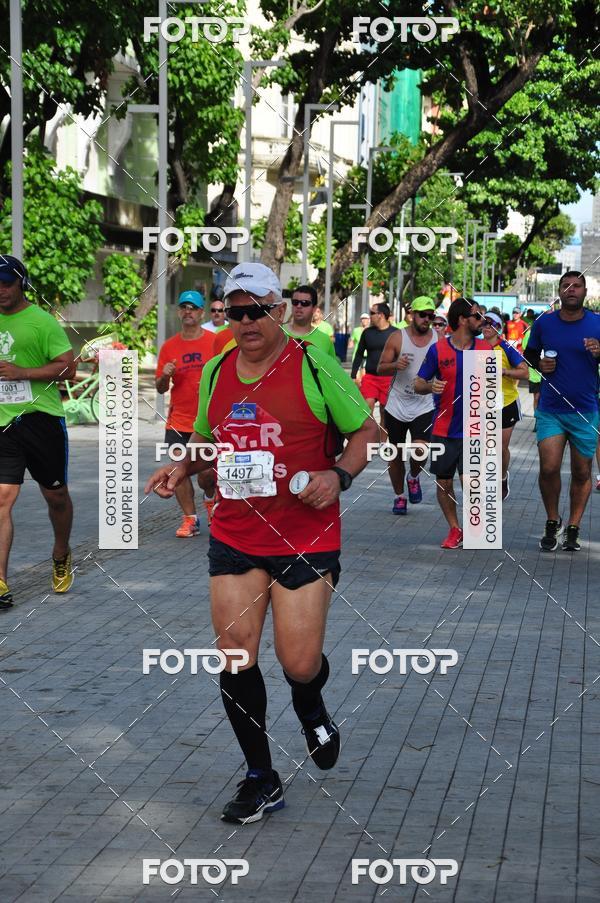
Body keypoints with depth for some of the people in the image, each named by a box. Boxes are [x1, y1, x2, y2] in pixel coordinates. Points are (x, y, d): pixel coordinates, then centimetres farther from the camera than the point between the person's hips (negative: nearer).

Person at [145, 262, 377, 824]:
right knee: (235, 656, 0)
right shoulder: (215, 372, 8)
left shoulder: (314, 365, -7)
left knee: (299, 663, -4)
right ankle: (260, 780, 16)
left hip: (306, 540, -4)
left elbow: (366, 430, -1)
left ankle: (311, 709, 36)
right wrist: (183, 468, 3)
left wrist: (339, 475, -18)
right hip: (234, 539, 4)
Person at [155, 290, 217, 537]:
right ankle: (189, 519, 10)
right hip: (178, 421, 3)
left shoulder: (215, 342, -1)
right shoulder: (169, 347, 6)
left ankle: (210, 498, 28)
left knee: (206, 472, -6)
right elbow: (160, 389, 10)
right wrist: (165, 376, -11)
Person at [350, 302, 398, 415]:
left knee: (385, 410, 7)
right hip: (370, 377, 1)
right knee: (367, 407, -12)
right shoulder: (367, 332, 6)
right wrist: (353, 376, 7)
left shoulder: (395, 333, -2)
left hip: (389, 378, -1)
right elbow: (359, 355, 12)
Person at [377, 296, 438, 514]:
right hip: (397, 404, 0)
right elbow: (380, 368, -2)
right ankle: (399, 496, 27)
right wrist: (396, 365, -22)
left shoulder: (439, 340, 1)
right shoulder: (397, 338, -3)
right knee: (395, 455, 7)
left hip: (424, 406, 0)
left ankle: (414, 479, 13)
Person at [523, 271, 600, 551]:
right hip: (550, 410, 0)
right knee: (549, 468, -9)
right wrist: (540, 364, -5)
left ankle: (573, 529, 19)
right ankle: (552, 523, 13)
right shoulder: (543, 323, 1)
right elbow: (529, 354, 17)